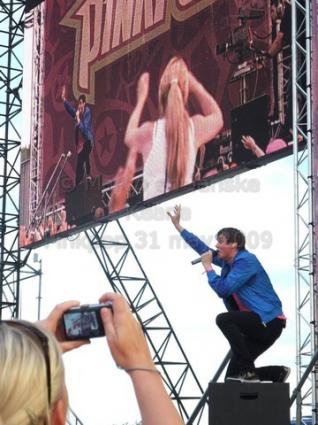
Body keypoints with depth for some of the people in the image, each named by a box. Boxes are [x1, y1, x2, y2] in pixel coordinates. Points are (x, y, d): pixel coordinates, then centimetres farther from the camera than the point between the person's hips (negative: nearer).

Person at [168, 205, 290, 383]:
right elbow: (202, 247, 19)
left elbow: (222, 289, -24)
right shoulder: (228, 262, 9)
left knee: (224, 319, -29)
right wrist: (178, 225, 22)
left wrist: (208, 266, -10)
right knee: (233, 376, 3)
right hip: (256, 323, 9)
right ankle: (278, 373, 16)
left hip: (269, 321, -9)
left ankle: (248, 371, -23)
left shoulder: (246, 260, -16)